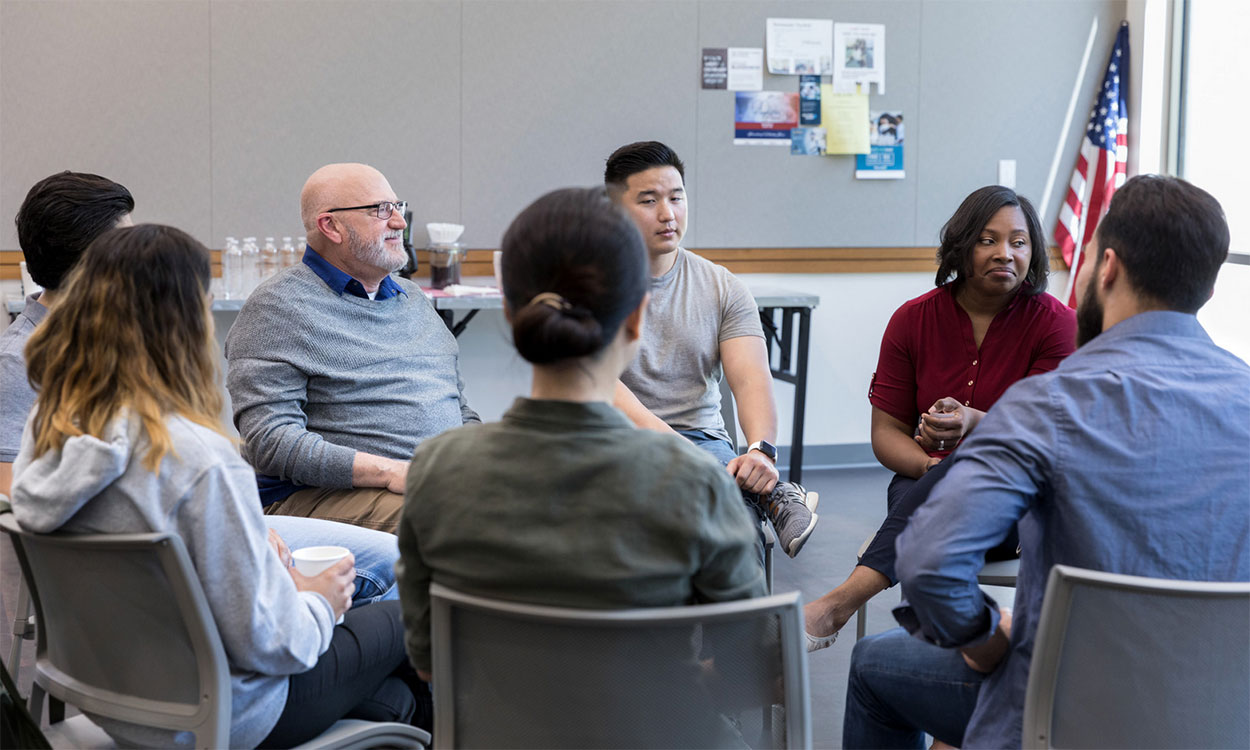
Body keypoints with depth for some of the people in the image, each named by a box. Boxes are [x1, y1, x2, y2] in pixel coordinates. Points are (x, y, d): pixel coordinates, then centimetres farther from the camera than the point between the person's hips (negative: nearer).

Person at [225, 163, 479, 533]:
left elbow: (461, 410, 29)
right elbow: (270, 441, -13)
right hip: (321, 495, -7)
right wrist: (390, 471, -20)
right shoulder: (278, 307, -1)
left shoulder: (413, 298, 24)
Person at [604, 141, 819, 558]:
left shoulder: (723, 289, 9)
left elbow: (751, 379, -4)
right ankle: (771, 495, -31)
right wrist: (664, 440, -31)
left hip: (702, 439, 2)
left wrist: (761, 448, -26)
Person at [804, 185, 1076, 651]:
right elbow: (886, 432, 6)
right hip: (925, 484, 2)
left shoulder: (1054, 323, -1)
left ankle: (842, 600, -50)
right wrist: (928, 465, -18)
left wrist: (973, 422, -29)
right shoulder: (913, 320, 6)